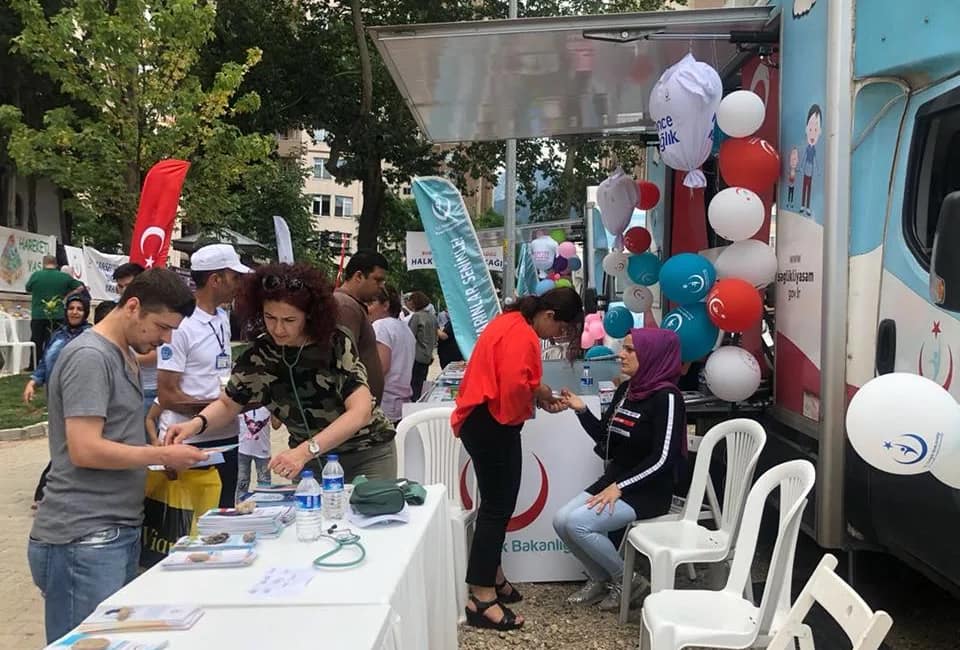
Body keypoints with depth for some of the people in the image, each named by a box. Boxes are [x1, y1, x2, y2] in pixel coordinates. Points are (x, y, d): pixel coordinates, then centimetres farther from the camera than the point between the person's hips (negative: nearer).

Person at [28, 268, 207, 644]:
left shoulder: (123, 358, 15)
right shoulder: (89, 357, -15)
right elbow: (86, 450, -21)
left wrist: (159, 457, 3)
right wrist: (163, 456, -12)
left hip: (119, 531, 9)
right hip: (84, 539, -9)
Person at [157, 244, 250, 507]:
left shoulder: (223, 319, 9)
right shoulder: (180, 324, -15)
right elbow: (167, 396, -16)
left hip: (226, 437, 8)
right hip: (189, 443, -8)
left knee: (223, 512, 17)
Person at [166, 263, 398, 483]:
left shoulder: (337, 343, -21)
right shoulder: (258, 355, -11)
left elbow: (361, 411, -30)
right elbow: (227, 404, 3)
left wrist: (305, 450, -41)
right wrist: (197, 423, -18)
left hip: (366, 454, -2)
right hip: (311, 461, 3)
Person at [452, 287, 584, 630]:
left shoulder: (515, 324, 15)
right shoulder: (520, 334, -19)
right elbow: (513, 385, -29)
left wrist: (539, 397, 6)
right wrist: (539, 390, -10)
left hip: (491, 422, 11)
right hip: (491, 425, -11)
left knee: (500, 502, 17)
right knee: (496, 506, -7)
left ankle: (492, 576, 29)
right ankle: (481, 599, -3)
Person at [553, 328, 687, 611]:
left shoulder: (666, 397, -17)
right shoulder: (626, 389, 7)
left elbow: (662, 458, -21)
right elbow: (606, 439, 13)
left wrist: (620, 487, -21)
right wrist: (581, 410, 0)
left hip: (647, 491, -8)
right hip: (615, 480, 8)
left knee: (578, 523, -22)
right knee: (561, 520, -7)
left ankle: (626, 580, 1)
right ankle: (600, 579, 14)